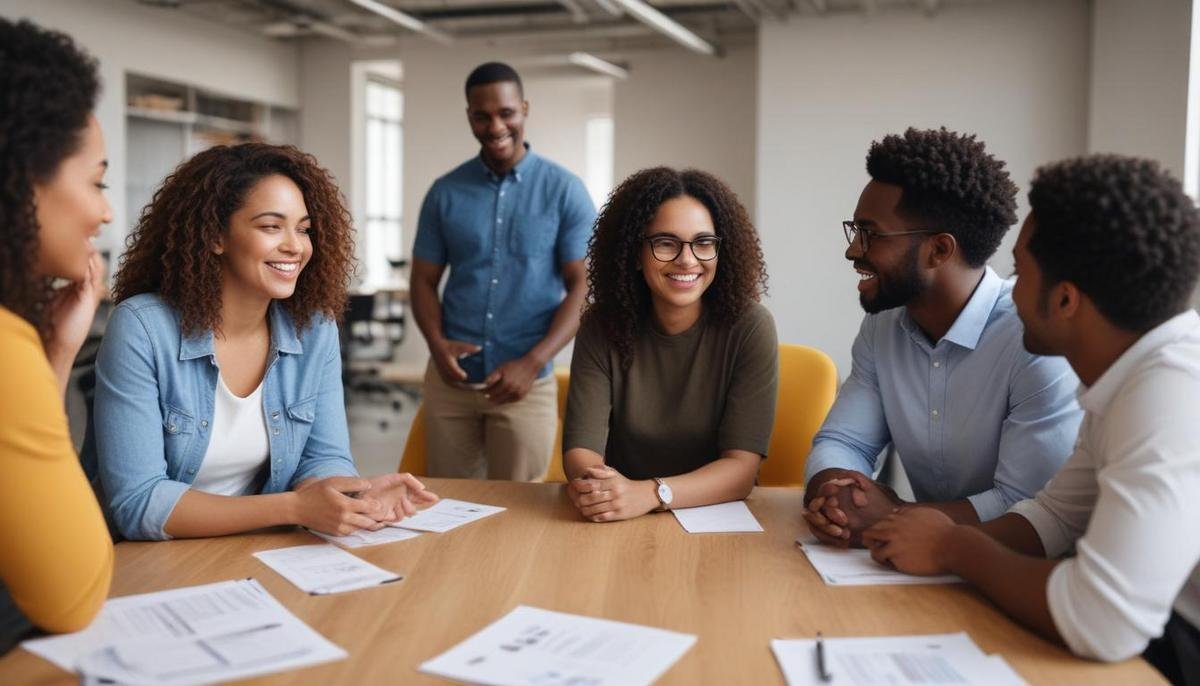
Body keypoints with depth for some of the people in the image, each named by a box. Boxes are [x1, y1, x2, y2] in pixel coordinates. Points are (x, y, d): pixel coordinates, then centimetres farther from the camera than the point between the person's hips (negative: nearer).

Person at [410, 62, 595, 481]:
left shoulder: (564, 190, -2)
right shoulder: (445, 192, 5)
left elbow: (584, 286, -5)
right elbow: (424, 279, 9)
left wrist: (532, 363, -15)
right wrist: (437, 344, -10)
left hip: (527, 382, -2)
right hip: (450, 379, 2)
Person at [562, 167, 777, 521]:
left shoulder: (749, 327, -10)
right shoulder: (602, 327, -4)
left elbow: (742, 465, -15)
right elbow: (580, 449, -10)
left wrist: (650, 493, -31)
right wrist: (596, 485, -32)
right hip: (619, 526, 1)